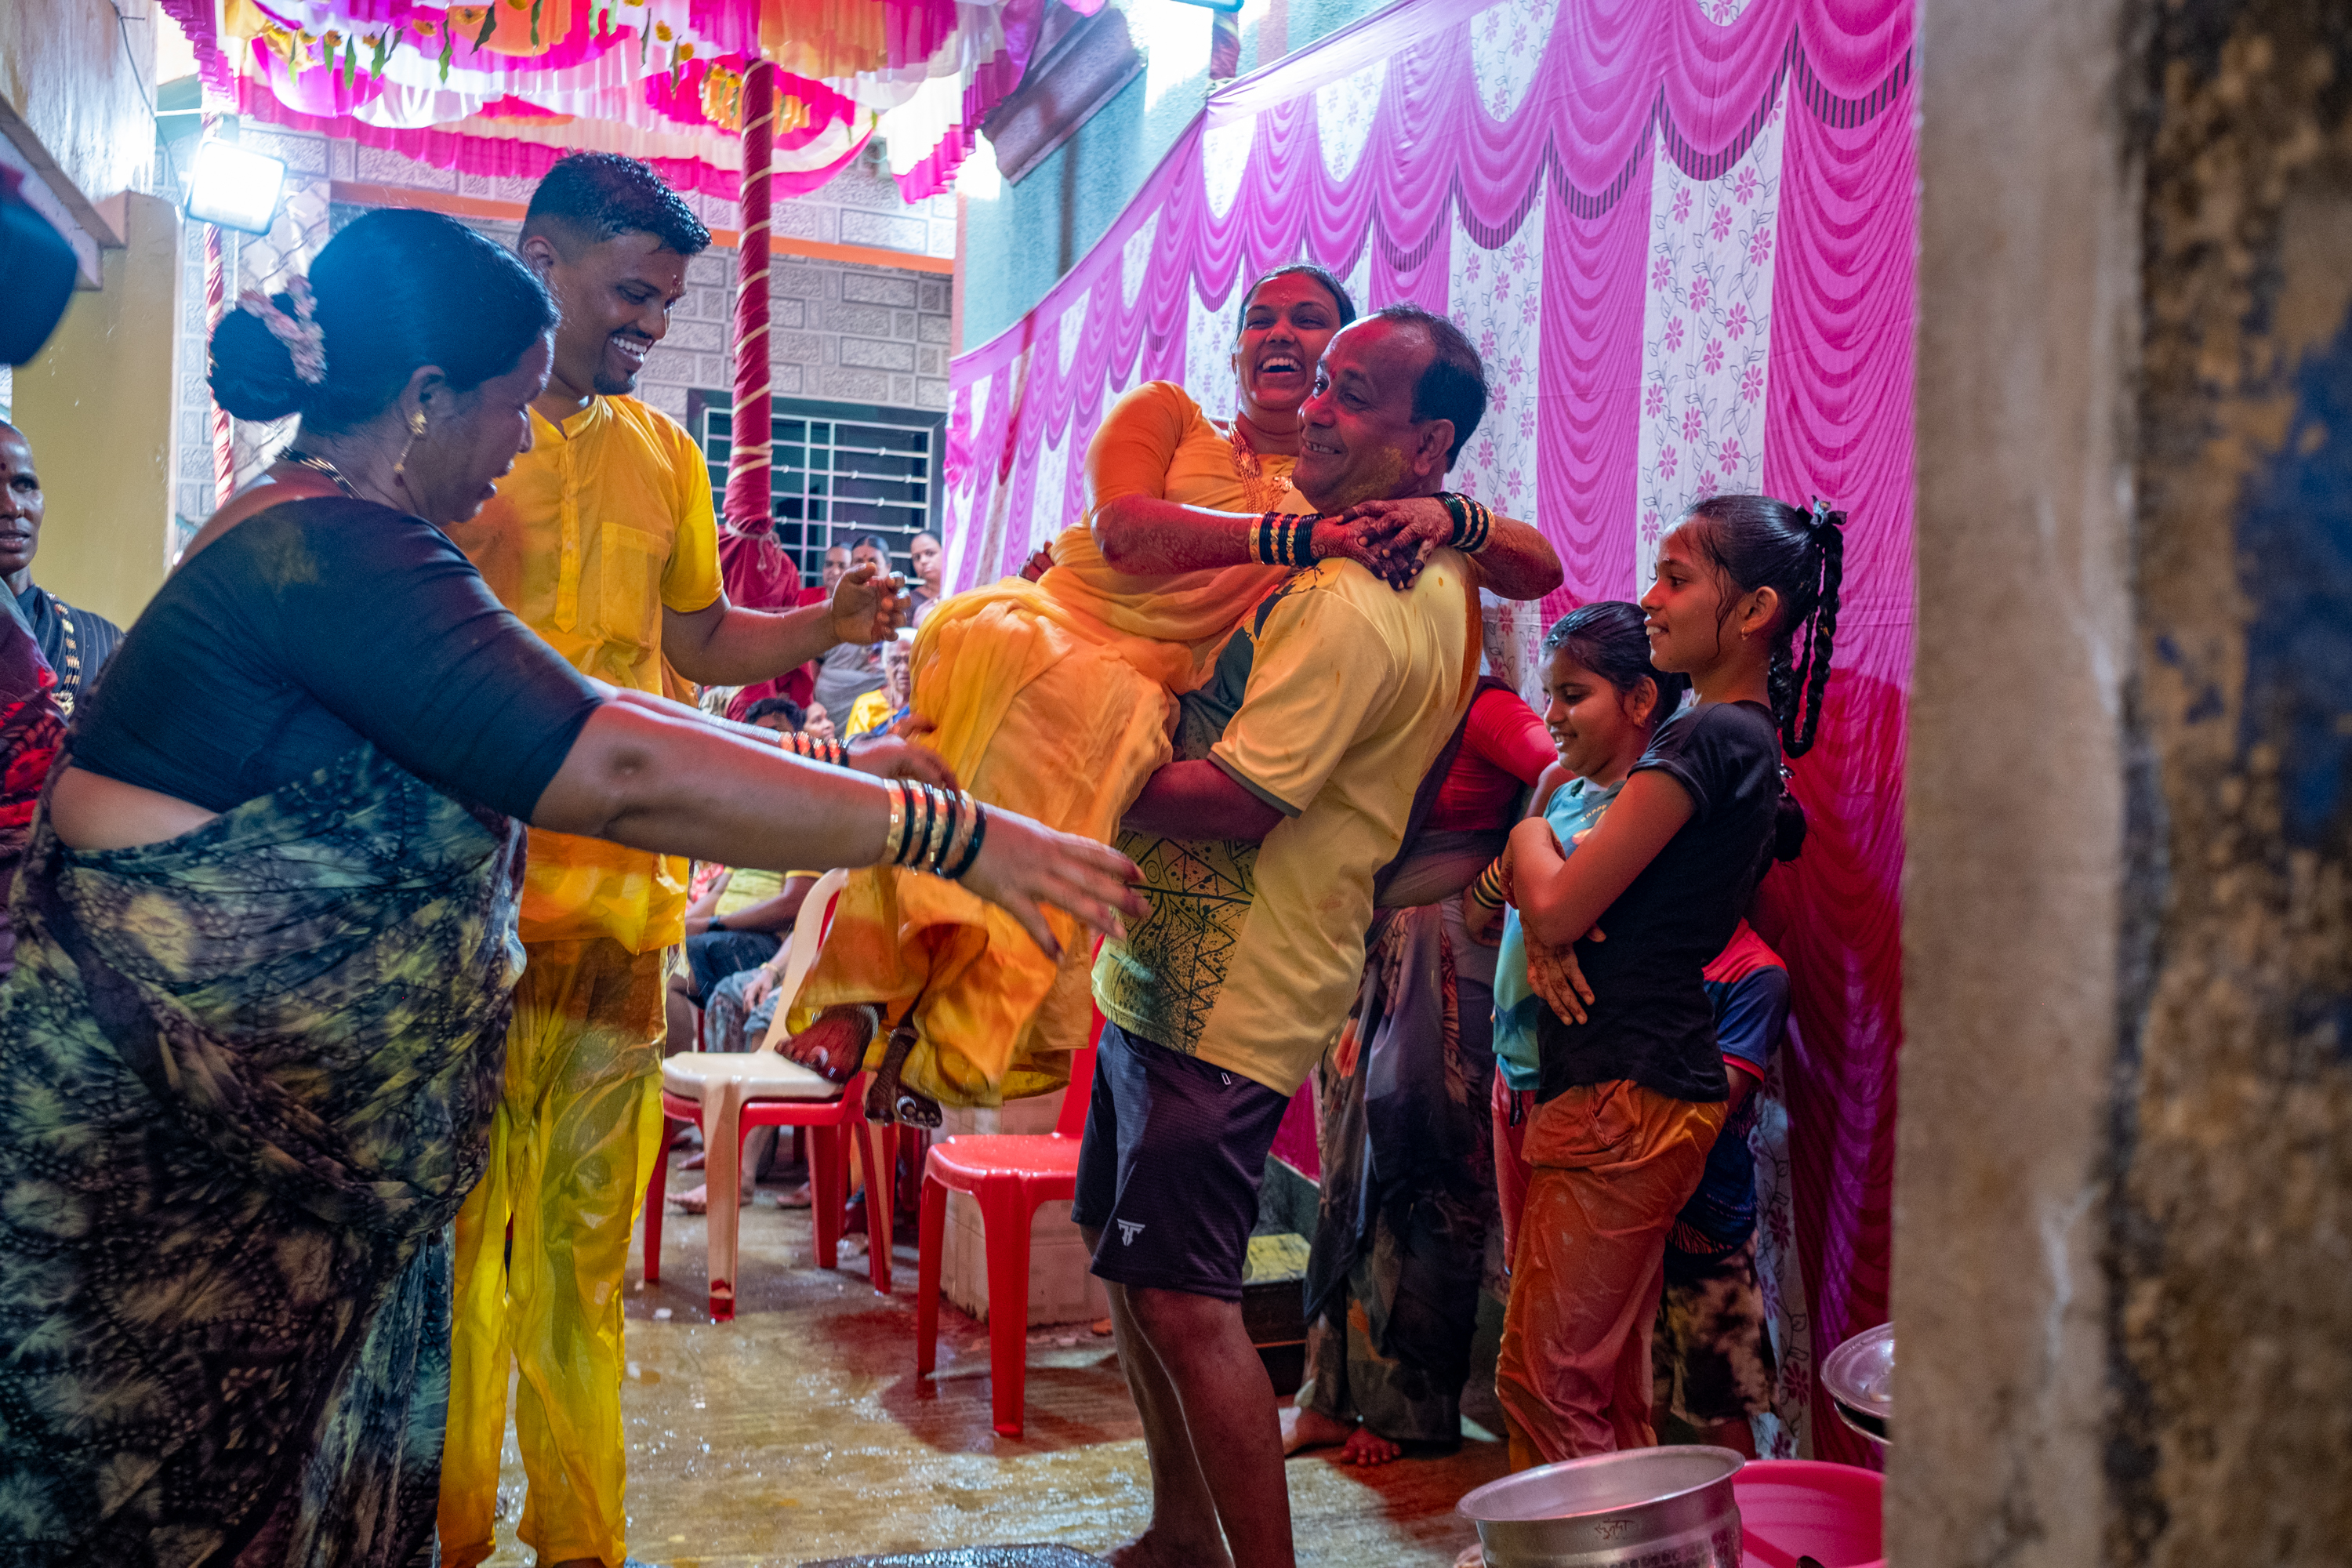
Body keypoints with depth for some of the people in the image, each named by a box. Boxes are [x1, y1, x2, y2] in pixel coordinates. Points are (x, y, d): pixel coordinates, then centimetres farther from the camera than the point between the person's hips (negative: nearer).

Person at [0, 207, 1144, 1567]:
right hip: (149, 1163, -10)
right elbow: (622, 772, -27)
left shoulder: (310, 532, 14)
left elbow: (566, 715, 18)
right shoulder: (327, 550, -20)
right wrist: (945, 829, -22)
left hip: (284, 1159, 10)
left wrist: (837, 761, 17)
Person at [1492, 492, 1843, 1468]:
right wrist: (1548, 934, -6)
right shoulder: (1741, 738, 16)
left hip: (1627, 1095, -10)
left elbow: (1556, 903, -18)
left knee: (1544, 1384, -5)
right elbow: (1575, 902, 17)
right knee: (1613, 1394, 15)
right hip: (1637, 1087, 10)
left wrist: (1528, 833, 3)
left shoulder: (1710, 738, -15)